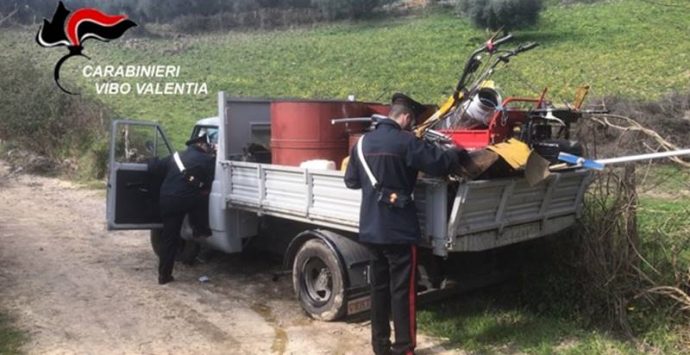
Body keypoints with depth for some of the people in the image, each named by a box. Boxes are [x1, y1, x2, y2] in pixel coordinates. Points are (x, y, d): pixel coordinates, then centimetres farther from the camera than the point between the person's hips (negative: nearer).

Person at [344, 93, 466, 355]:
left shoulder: (363, 142, 7)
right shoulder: (405, 142, -13)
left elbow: (351, 181, 14)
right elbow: (441, 163, -15)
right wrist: (460, 154, 4)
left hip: (371, 228, 7)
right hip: (399, 229, -6)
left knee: (379, 286, 15)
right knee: (402, 290, 2)